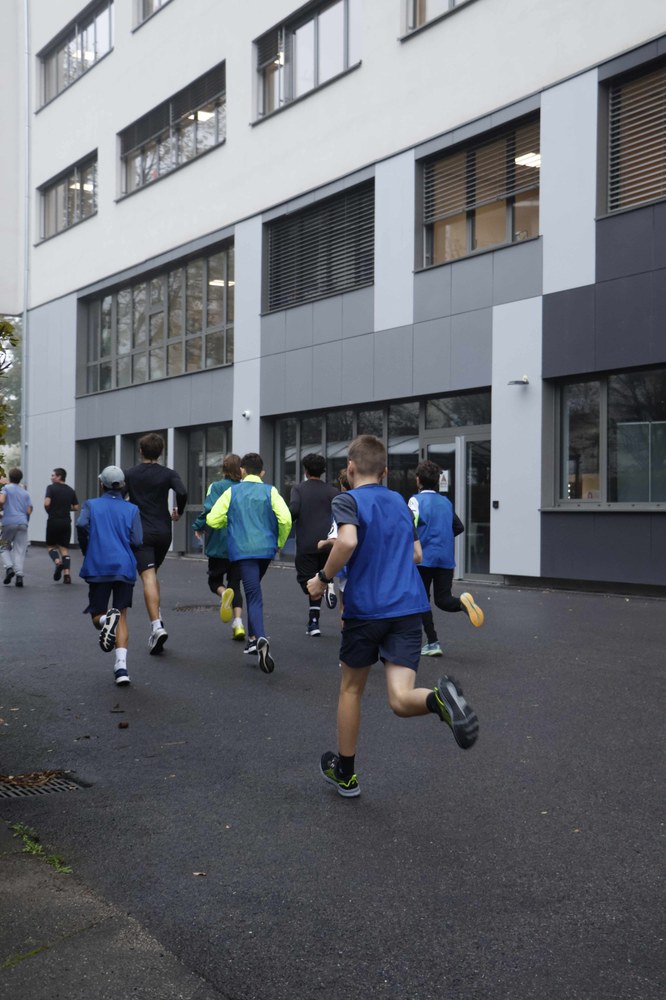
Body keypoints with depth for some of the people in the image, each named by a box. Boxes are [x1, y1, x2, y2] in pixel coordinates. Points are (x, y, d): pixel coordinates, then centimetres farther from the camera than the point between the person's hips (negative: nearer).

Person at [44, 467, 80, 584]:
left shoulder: (51, 488, -5)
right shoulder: (70, 490, 9)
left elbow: (47, 503, -17)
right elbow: (76, 507, 8)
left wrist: (49, 512, 2)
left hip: (53, 521, -4)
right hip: (66, 522, 4)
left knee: (51, 545, 11)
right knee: (64, 548, 7)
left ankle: (57, 562, -18)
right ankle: (66, 574, -5)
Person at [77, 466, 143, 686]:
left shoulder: (91, 505, 7)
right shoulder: (132, 509, 7)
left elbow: (82, 525, -13)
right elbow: (137, 541, -2)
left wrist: (87, 551, 2)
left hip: (97, 568, -1)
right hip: (124, 568, 1)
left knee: (97, 616, 12)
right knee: (122, 618, 6)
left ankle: (106, 619, -25)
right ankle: (121, 666, -9)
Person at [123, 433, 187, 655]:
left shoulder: (129, 474, 2)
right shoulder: (168, 474, 1)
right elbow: (182, 493, -14)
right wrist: (178, 513, 5)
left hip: (140, 532, -2)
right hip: (163, 532, 2)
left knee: (148, 577, -11)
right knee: (153, 573, 23)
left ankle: (157, 626, -24)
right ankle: (157, 617, 21)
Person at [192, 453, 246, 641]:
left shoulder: (217, 486, -6)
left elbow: (210, 509, -18)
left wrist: (199, 527, -4)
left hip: (219, 544, -3)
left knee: (215, 580, 14)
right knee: (235, 583, 11)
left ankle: (224, 593, -22)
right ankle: (238, 623, -4)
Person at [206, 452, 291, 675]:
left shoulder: (232, 492, 4)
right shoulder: (270, 491, 4)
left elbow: (212, 519, 0)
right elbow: (285, 519, -8)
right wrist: (280, 542, 9)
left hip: (242, 550, -2)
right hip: (266, 549, 2)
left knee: (254, 596, -6)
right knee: (254, 590, 24)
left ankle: (260, 639, -27)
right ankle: (253, 637, 25)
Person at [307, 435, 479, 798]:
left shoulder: (347, 500, -3)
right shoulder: (399, 501, 16)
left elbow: (348, 540, -23)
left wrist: (323, 578, -10)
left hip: (364, 608, -4)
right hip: (409, 607, 4)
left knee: (351, 689, 17)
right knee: (400, 699, -4)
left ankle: (344, 773, 30)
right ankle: (439, 698, -38)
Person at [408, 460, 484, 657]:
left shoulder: (416, 500, -6)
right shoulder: (446, 502, 12)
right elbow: (459, 527, 15)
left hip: (424, 558, -4)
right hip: (446, 559, 4)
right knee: (443, 600, 7)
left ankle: (432, 643, 4)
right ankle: (462, 602, -26)